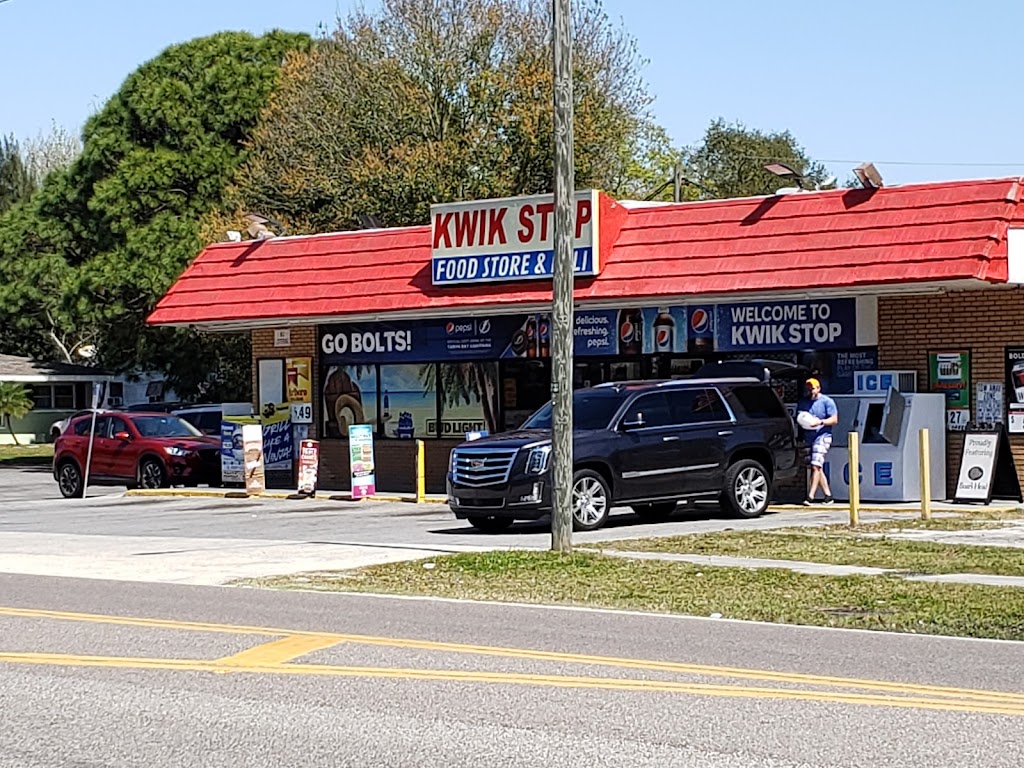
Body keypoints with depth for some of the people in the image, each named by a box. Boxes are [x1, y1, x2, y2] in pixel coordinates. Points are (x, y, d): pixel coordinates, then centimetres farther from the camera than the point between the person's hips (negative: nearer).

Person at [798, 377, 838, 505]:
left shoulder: (826, 401, -2)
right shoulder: (803, 402, 15)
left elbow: (834, 420, -5)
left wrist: (820, 422, -20)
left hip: (822, 436, -7)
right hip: (808, 438, 7)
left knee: (816, 466, -16)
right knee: (817, 468, 8)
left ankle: (810, 496, -20)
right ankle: (828, 495, 15)